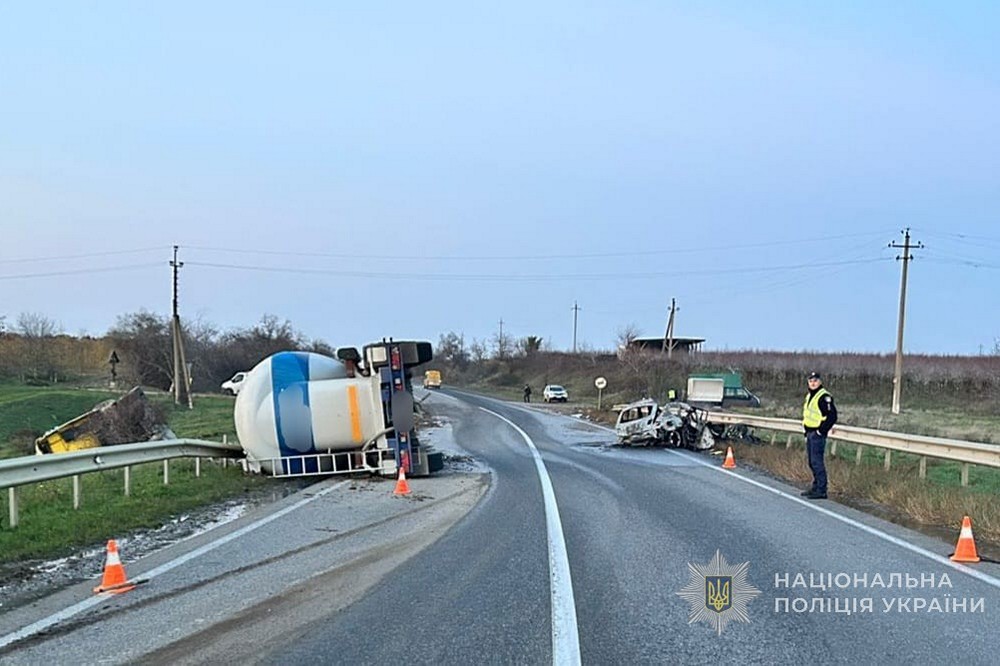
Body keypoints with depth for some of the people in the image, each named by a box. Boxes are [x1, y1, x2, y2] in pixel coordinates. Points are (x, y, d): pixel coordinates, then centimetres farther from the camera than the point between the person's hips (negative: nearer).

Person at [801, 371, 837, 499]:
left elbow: (832, 416, -18)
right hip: (809, 433, 10)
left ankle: (821, 490, -8)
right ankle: (816, 487, 23)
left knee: (817, 461, -10)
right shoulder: (809, 396, 17)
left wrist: (821, 430, -17)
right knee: (812, 462, 14)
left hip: (818, 434, -10)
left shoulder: (824, 396, -13)